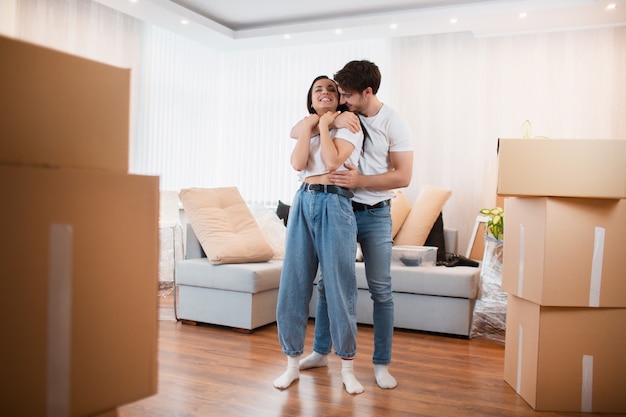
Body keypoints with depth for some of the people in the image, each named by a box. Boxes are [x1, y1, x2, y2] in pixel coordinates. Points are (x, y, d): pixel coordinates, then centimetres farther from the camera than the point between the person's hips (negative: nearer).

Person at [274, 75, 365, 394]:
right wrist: (309, 125, 0)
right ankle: (293, 363, 15)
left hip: (334, 206, -4)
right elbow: (297, 163, -1)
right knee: (293, 284, 3)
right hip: (304, 204, 4)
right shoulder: (304, 128, 18)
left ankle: (347, 367, 12)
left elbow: (333, 160, -12)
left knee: (339, 285, -2)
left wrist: (324, 125, -2)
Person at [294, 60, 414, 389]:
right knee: (327, 284, 10)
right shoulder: (342, 116, 3)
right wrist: (330, 119, -19)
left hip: (375, 215, -3)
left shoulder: (393, 123, -7)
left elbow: (403, 176, -11)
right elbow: (295, 132, -3)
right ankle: (320, 352, 27)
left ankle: (381, 364, 15)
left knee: (381, 290, 2)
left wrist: (359, 181, -21)